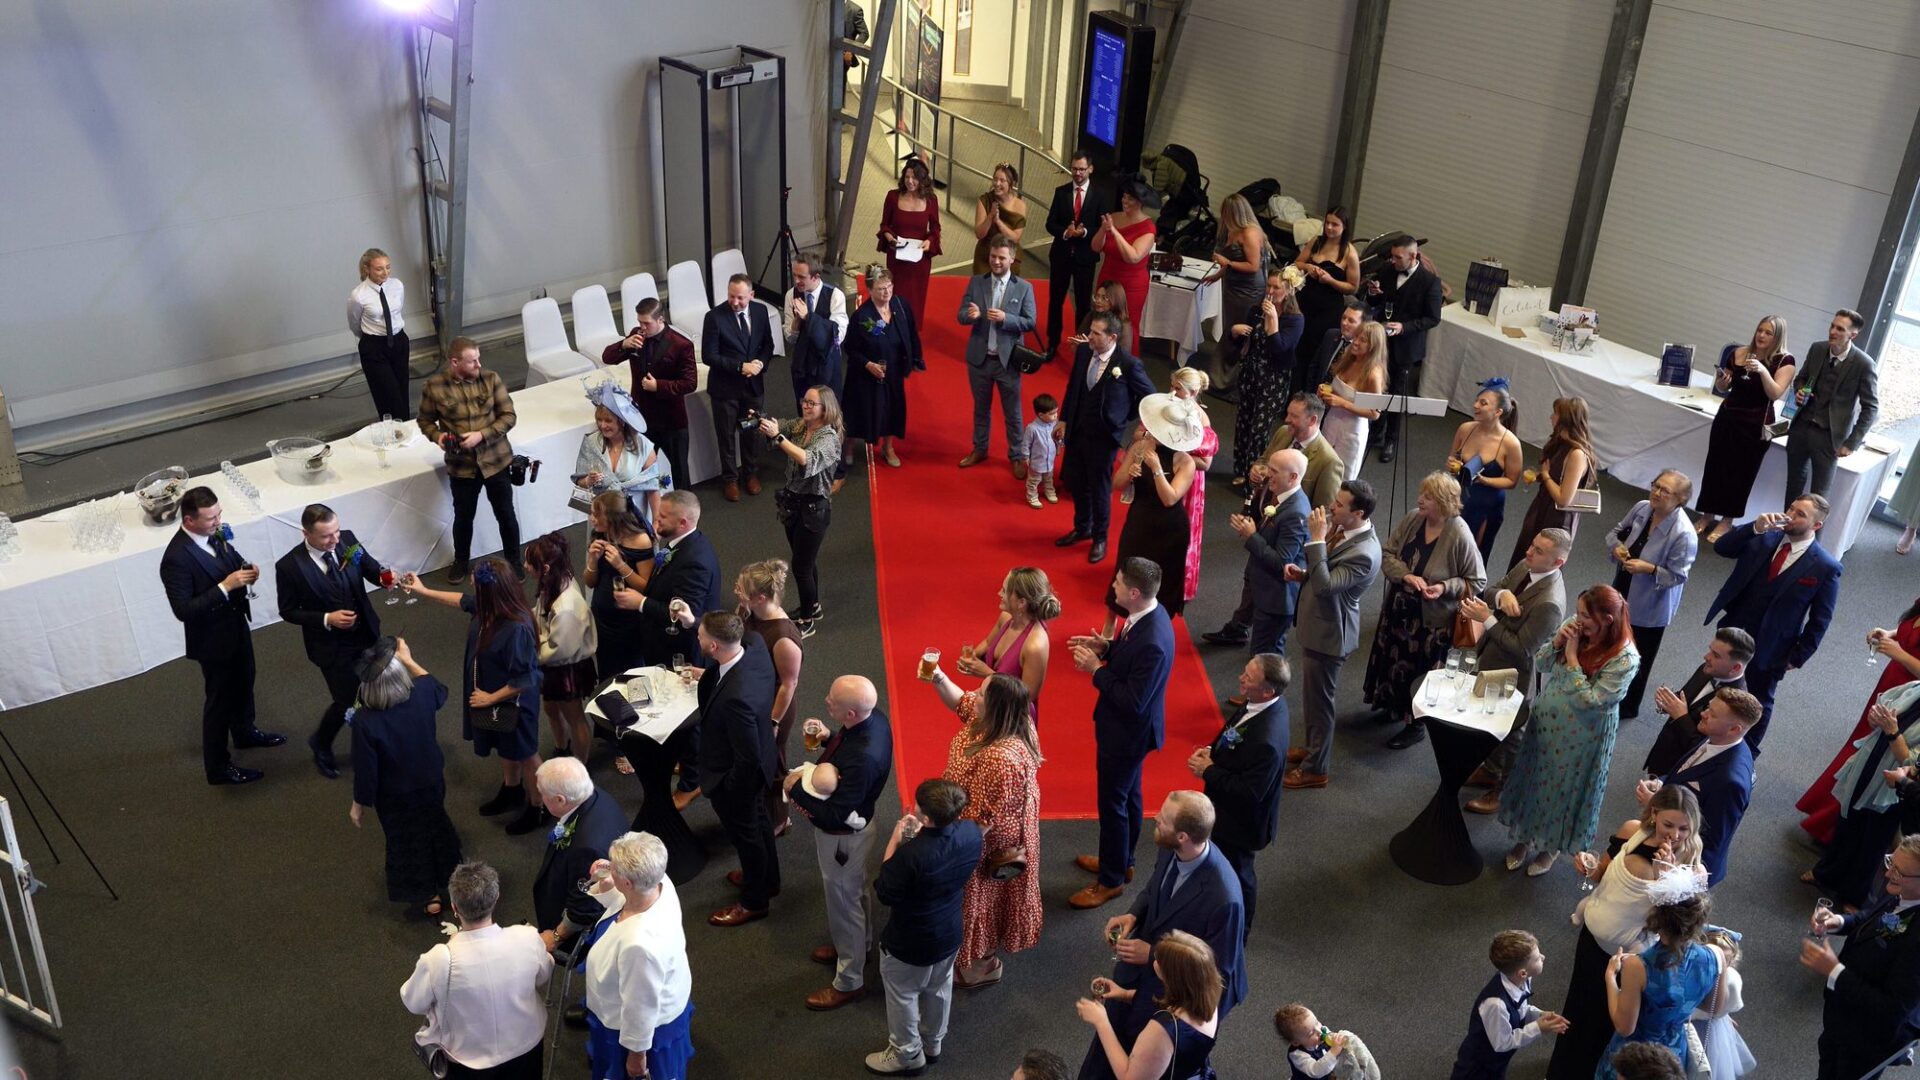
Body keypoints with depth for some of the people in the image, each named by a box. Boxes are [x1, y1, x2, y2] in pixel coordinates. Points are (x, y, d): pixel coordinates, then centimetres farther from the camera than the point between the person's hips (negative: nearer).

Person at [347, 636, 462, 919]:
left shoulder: (365, 720, -35)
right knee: (434, 826, 32)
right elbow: (439, 690, 2)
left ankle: (429, 897, 39)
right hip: (431, 781, 3)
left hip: (396, 795, -3)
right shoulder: (421, 694, -26)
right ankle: (446, 872, 57)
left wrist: (359, 803, -5)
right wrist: (408, 660, 10)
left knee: (407, 840, 23)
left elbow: (365, 769, -23)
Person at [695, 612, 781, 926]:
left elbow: (748, 759, -31)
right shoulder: (755, 645, -22)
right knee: (758, 821, 31)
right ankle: (767, 879, 57)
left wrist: (729, 792, -15)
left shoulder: (736, 697, -44)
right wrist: (708, 674, -5)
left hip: (736, 777, -8)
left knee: (746, 834, 18)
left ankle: (753, 901, 45)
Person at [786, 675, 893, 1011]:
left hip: (842, 835, -9)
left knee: (843, 901, 13)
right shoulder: (873, 718, -16)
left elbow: (834, 814, -34)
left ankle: (849, 982, 35)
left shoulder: (862, 759, -42)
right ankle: (857, 945, 56)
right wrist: (829, 736, -12)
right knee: (854, 891, 31)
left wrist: (795, 788, -21)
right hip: (853, 825, 9)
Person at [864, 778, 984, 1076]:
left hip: (910, 943, -6)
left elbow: (883, 894, -21)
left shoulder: (911, 854, -39)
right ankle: (933, 1043, 53)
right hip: (949, 934, 6)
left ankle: (907, 1053, 43)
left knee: (903, 996, 22)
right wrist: (920, 836, -8)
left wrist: (894, 841, -18)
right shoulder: (972, 832, -20)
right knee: (939, 989, 30)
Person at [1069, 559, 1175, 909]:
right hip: (1129, 728, 9)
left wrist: (1096, 669, -24)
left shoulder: (1152, 642, -37)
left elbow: (1133, 701, -31)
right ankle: (1121, 859, 46)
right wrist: (1106, 647, -6)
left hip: (1128, 733, -9)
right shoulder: (1144, 615, -8)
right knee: (1128, 794, 26)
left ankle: (1112, 880, 28)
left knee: (1113, 803, 9)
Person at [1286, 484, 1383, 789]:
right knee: (1311, 694, 25)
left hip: (1329, 632, -9)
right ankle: (1312, 748, 45)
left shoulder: (1363, 553, -31)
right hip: (1318, 623, 9)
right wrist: (1303, 572, -4)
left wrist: (1316, 539, -33)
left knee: (1318, 699, 8)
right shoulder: (1344, 529, -2)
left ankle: (1315, 768, 25)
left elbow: (1324, 585, -35)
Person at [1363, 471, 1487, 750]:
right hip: (1398, 610, 5)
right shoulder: (1412, 519, -12)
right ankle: (1393, 706, 50)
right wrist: (1407, 575, -23)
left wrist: (1446, 587, -30)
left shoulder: (1460, 537, -25)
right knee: (1391, 661, 23)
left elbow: (1477, 581, -15)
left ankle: (1416, 724, 35)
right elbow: (1386, 552, -6)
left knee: (1417, 670, 12)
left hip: (1430, 620, -5)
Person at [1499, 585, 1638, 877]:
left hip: (1579, 737, -5)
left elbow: (1588, 701, -28)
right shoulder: (1575, 628, -12)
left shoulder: (1624, 659, -27)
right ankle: (1526, 837, 45)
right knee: (1534, 779, 21)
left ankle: (1552, 847, 43)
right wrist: (1557, 641, -21)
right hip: (1545, 722, 5)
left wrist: (1572, 656, -29)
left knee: (1564, 789, 17)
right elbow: (1540, 664, -2)